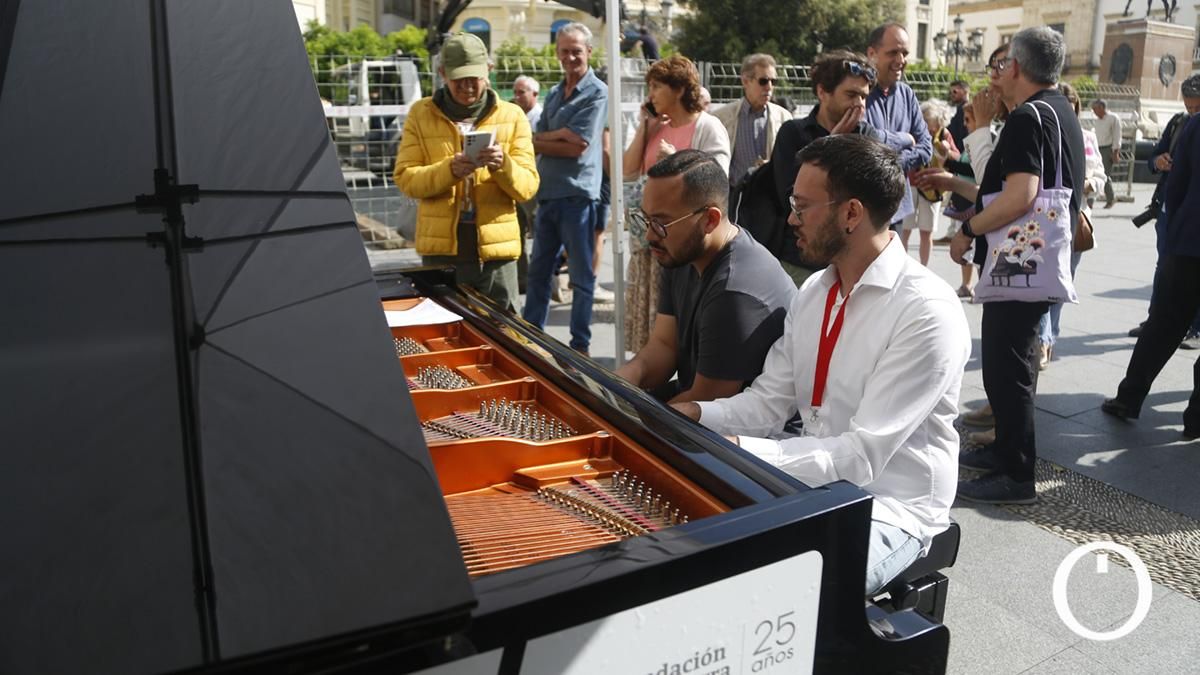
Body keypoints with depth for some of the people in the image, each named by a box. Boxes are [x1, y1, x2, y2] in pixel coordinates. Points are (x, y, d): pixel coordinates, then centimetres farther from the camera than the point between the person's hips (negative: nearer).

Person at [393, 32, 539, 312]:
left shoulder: (512, 116, 6)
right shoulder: (421, 114, 6)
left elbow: (528, 186, 0)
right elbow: (404, 177, -2)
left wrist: (503, 166, -20)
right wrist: (449, 170, -19)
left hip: (497, 247, 0)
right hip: (441, 248, 0)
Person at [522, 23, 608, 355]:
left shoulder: (596, 93, -6)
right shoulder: (554, 94, 15)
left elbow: (577, 146, -14)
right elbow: (536, 141, 6)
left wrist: (546, 140, -2)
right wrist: (560, 134, -12)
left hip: (578, 193, -7)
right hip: (548, 192, 7)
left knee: (581, 275, 3)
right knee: (538, 269, 14)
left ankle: (580, 344, 12)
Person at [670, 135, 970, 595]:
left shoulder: (928, 312, -20)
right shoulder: (813, 291, 5)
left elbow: (863, 456, -24)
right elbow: (770, 403, 4)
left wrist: (738, 450, -30)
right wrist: (695, 414, -13)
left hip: (886, 512, -7)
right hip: (814, 485, 7)